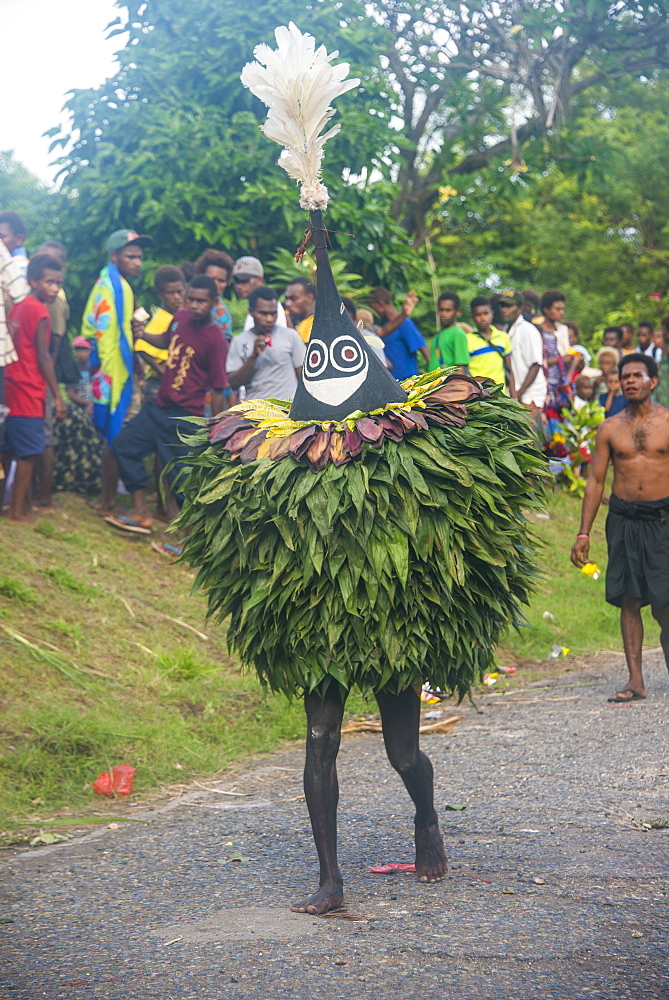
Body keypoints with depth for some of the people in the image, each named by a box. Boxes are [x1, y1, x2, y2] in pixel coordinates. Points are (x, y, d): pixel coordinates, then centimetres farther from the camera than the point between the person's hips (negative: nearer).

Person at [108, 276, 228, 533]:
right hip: (158, 406, 8)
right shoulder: (181, 317, 2)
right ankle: (141, 513, 17)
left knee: (180, 473, -5)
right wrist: (142, 334, 5)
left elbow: (217, 391, -16)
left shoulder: (215, 340, -18)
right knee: (125, 443, 11)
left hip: (184, 417, -8)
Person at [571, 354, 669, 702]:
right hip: (623, 519, 2)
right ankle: (635, 681, 6)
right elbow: (595, 481, 9)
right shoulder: (609, 429, 7)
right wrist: (583, 533, 5)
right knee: (629, 601, 2)